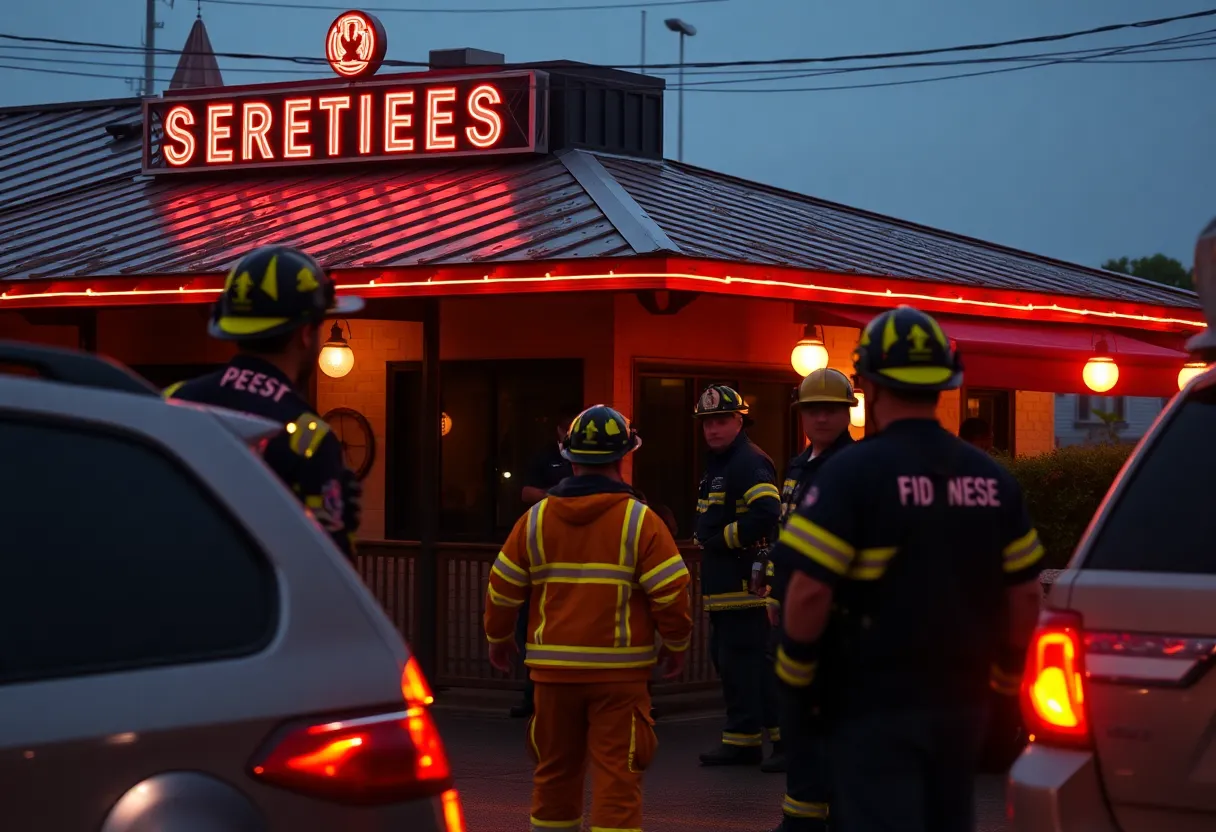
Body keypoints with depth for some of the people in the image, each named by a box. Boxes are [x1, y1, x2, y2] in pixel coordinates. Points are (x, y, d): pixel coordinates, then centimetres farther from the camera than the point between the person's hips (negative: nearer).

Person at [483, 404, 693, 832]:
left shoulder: (535, 520, 2)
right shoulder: (640, 522, -8)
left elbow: (502, 589, 7)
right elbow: (671, 594, -10)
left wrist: (498, 637, 24)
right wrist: (676, 644, 7)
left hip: (554, 668, 3)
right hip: (619, 670, -3)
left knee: (555, 772, 17)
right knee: (617, 774, -2)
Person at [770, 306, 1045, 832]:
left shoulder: (853, 473, -13)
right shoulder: (991, 479, 5)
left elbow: (809, 591, -18)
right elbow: (1025, 594, 8)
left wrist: (794, 674, -4)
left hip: (876, 705, -6)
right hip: (960, 699, 6)